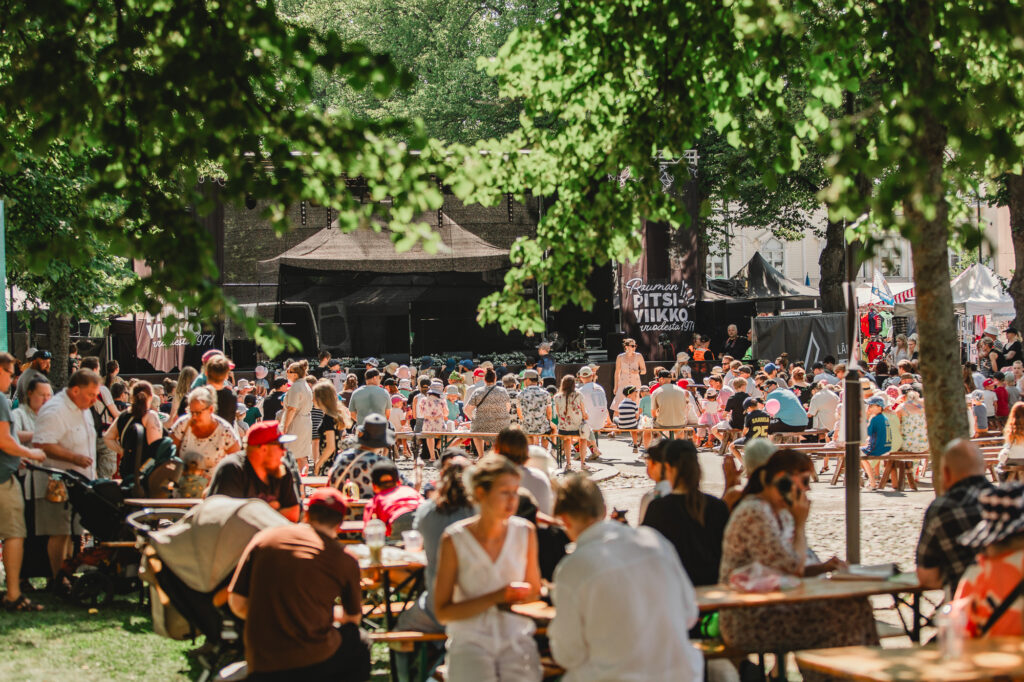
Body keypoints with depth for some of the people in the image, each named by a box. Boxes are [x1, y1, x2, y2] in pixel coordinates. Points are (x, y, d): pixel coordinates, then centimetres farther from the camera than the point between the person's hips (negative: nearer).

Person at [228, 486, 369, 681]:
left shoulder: (263, 539, 3)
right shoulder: (345, 559, -1)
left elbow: (237, 604, 4)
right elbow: (353, 618, 13)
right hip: (316, 663, -2)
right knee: (358, 643, 29)